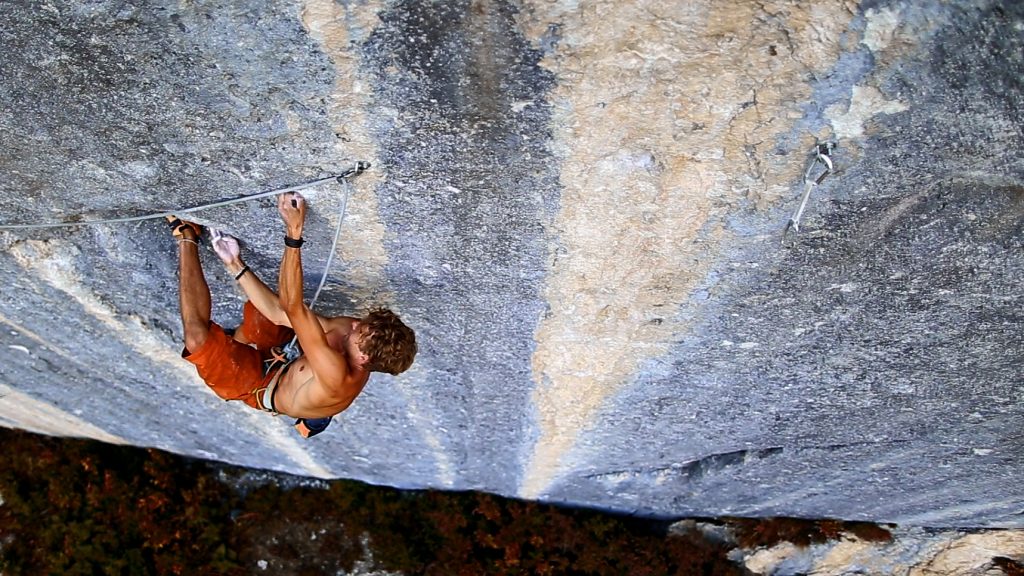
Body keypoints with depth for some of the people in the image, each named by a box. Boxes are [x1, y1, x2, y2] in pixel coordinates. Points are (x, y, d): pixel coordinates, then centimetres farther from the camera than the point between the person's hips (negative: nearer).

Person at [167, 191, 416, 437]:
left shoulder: (337, 378, -43)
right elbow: (281, 314, -16)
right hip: (279, 364, 7)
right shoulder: (351, 330, -20)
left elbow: (293, 308, -49)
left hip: (256, 386, -7)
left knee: (198, 335, -25)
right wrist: (235, 265, -18)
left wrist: (294, 232, -53)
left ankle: (187, 238, -11)